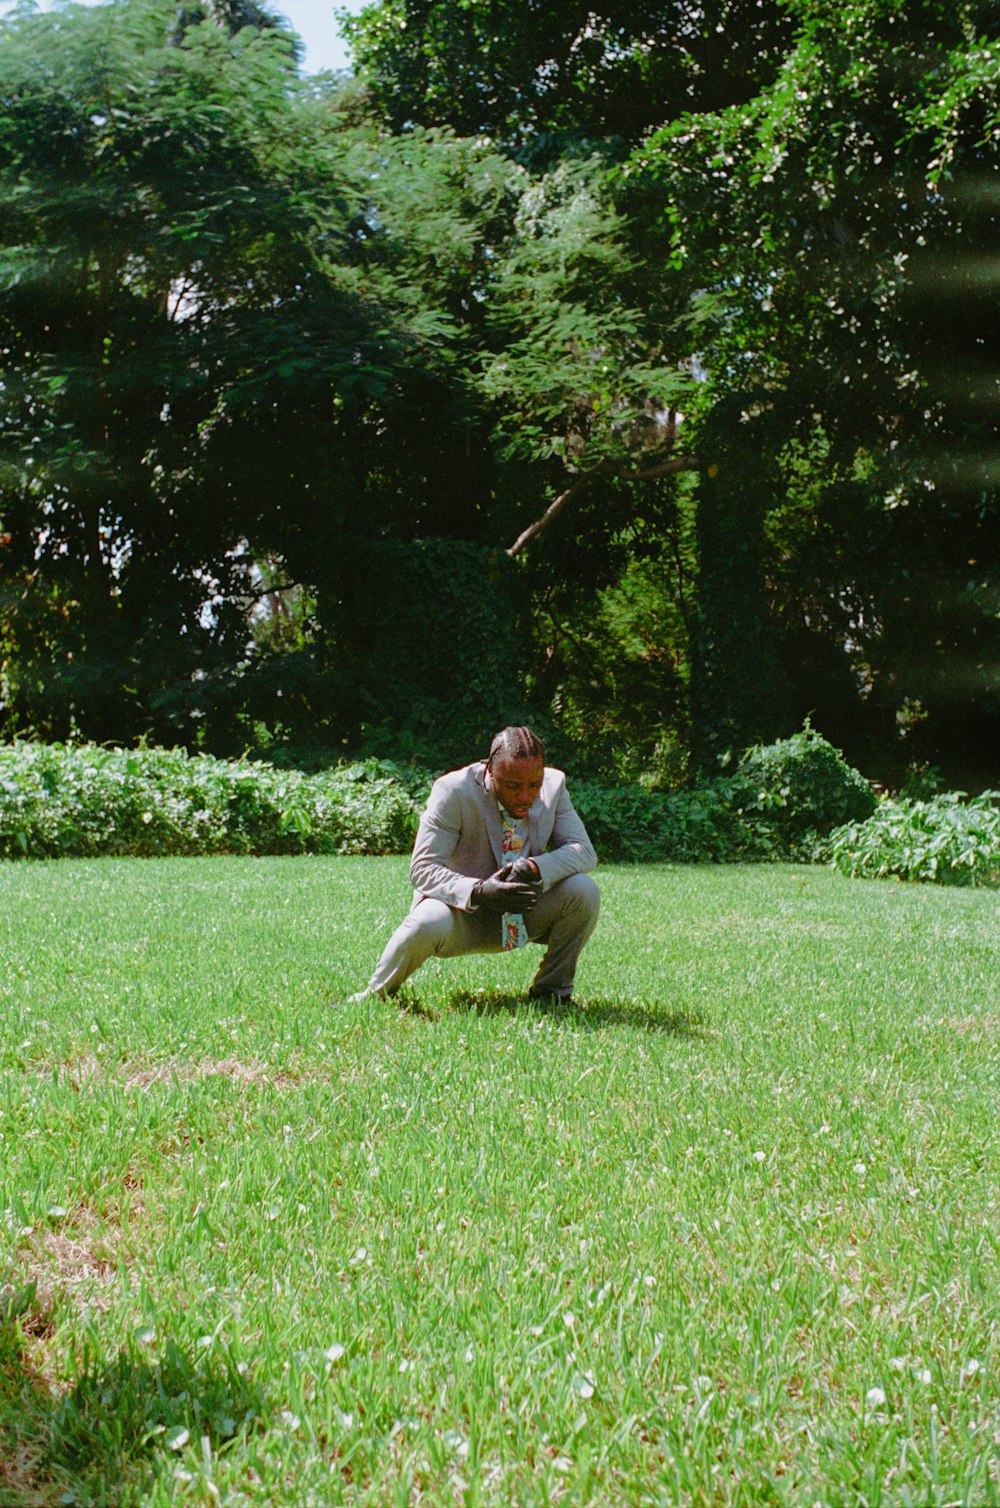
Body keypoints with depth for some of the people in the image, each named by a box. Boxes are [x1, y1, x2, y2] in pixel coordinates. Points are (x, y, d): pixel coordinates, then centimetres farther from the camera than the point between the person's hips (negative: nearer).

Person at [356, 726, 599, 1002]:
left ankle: (551, 991, 0)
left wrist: (535, 867, -31)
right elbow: (422, 869, -21)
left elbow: (584, 852, -9)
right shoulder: (453, 791, -19)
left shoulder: (554, 785, -7)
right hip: (463, 912, -4)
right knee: (429, 924, -37)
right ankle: (375, 995, -7)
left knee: (583, 891, -22)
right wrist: (477, 892, -40)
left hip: (524, 912, 4)